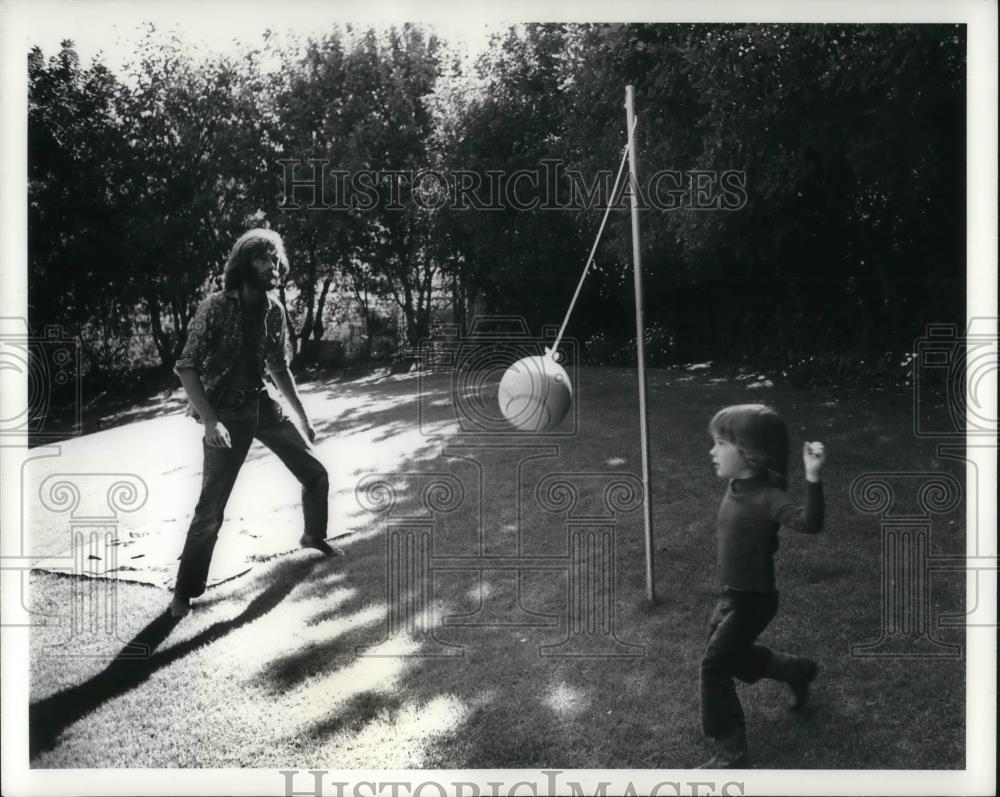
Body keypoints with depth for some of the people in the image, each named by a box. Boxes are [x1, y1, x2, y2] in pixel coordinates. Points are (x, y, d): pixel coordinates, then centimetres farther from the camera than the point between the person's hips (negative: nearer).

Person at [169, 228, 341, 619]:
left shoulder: (273, 310, 4)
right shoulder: (216, 307, -13)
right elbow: (186, 367, -15)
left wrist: (303, 416, 15)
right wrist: (210, 420, -25)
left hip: (263, 406, 6)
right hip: (227, 413, -6)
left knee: (316, 474, 11)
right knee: (211, 508, -8)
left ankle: (313, 536, 40)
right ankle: (185, 591, 9)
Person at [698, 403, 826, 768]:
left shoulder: (766, 497, -27)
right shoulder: (737, 487, -2)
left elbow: (809, 523, -44)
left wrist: (813, 478, -54)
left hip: (753, 599, -9)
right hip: (733, 594, 9)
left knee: (715, 665, -5)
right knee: (734, 656, 26)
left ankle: (730, 749, 9)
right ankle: (798, 671, 47)